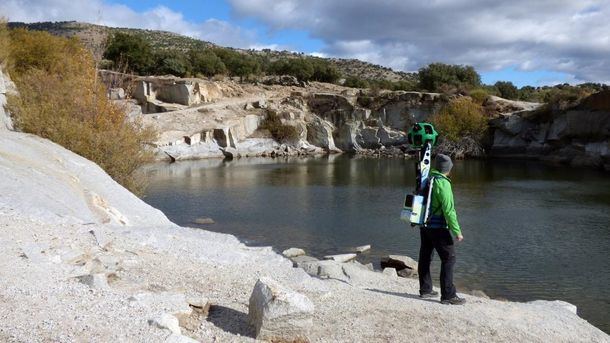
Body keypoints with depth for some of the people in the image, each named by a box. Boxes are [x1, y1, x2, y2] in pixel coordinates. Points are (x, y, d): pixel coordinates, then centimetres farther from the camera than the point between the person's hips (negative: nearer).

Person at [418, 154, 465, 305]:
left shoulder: (427, 180, 8)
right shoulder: (442, 183, -17)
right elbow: (449, 210, -20)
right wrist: (457, 231, -17)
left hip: (424, 226, 9)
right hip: (438, 227, -9)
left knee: (425, 257, 15)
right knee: (449, 258, -3)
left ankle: (425, 289, 26)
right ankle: (448, 295, -3)